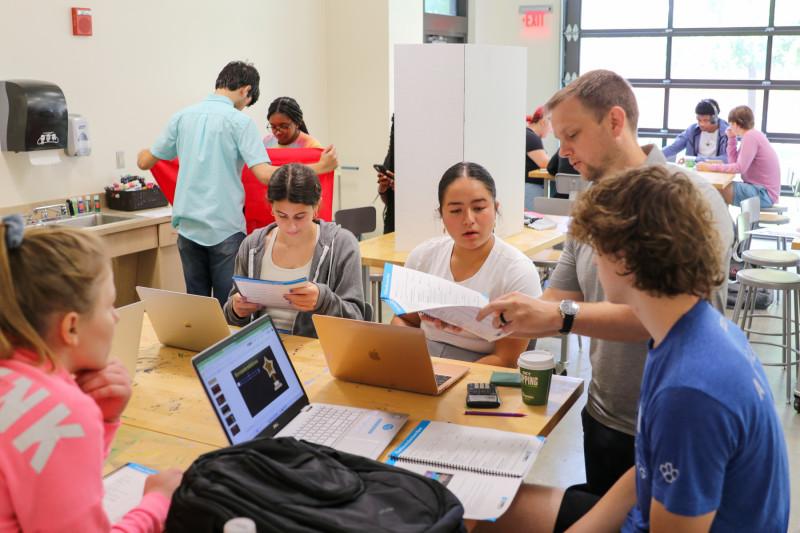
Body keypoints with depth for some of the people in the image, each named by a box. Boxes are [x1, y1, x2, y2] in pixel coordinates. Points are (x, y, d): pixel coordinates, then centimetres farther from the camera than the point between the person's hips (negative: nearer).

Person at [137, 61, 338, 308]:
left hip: (188, 227, 5)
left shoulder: (182, 116, 6)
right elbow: (265, 174, -16)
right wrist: (320, 167, -9)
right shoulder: (240, 121, -8)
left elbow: (145, 162, 12)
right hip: (225, 228, -5)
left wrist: (143, 152, 37)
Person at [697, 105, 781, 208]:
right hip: (761, 188, 10)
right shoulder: (753, 135, 14)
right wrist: (731, 138, 10)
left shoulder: (750, 136, -15)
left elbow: (740, 168, -22)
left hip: (764, 194, -10)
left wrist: (711, 167, -21)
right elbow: (734, 162, 13)